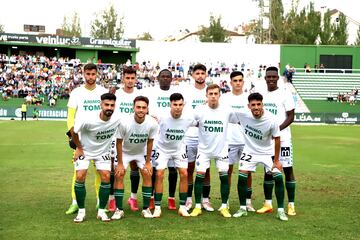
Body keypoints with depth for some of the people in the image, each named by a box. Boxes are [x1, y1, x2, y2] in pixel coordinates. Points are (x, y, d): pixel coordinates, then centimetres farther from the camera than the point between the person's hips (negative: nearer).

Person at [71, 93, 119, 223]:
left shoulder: (117, 120, -22)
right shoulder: (88, 120, -30)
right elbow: (73, 131, -12)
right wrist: (79, 148, -5)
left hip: (103, 151, 3)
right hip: (84, 151, -2)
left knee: (106, 177, -9)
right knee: (80, 177, -14)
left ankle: (101, 211, 5)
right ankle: (81, 211, 1)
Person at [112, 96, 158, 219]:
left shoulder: (152, 123, -27)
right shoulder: (124, 122, -32)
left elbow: (150, 142, -11)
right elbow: (119, 142, -20)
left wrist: (148, 162, -6)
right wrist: (120, 163, -15)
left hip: (142, 152, 2)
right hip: (125, 151, -2)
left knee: (147, 175, -7)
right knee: (119, 175, -11)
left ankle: (146, 209, 5)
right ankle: (119, 209, -1)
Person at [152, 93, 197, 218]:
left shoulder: (188, 118, -20)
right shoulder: (162, 117, -27)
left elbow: (200, 125, 0)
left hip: (179, 149, 2)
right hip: (163, 148, -2)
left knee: (184, 174, -6)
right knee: (159, 175, -10)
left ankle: (182, 207, 7)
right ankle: (157, 207, 1)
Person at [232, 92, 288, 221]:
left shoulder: (271, 121, -25)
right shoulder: (242, 114, -22)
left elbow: (277, 139, -12)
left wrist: (276, 160, -8)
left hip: (267, 152, -1)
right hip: (249, 151, 1)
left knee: (278, 177, -10)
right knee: (242, 177, -8)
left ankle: (280, 210, 5)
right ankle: (243, 208, 10)